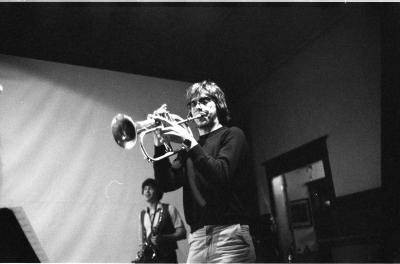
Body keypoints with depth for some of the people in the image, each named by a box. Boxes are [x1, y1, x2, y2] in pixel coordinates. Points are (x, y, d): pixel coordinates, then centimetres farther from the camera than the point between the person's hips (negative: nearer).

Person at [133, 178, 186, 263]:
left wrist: (163, 238, -16)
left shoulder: (169, 209, 1)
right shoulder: (142, 214, 16)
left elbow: (182, 232, -2)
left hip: (166, 256, -4)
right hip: (147, 257, 4)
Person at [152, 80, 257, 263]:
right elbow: (167, 183, 4)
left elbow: (221, 176, -14)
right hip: (197, 237, 5)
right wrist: (160, 143, -5)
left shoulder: (231, 135, 4)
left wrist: (188, 142, -18)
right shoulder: (190, 149, 18)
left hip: (229, 232, -4)